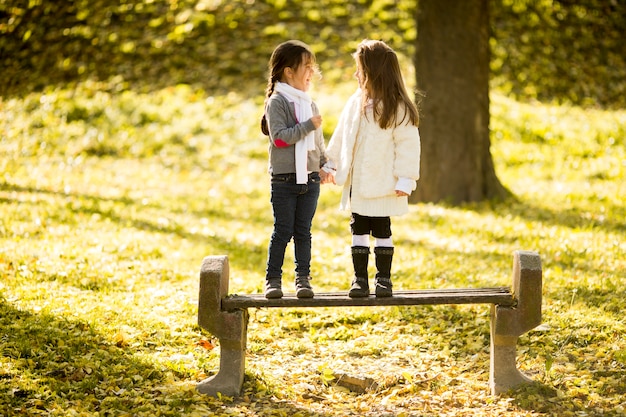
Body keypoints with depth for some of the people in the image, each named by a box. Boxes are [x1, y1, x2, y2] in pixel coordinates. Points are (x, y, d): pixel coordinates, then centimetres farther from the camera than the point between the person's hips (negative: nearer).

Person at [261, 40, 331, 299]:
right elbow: (280, 137, -19)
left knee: (304, 231, 8)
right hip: (284, 179, -5)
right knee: (283, 231, -1)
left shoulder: (309, 103, 11)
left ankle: (303, 278, 14)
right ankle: (273, 278, 8)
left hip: (310, 178, 5)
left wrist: (324, 164, 14)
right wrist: (308, 125, -19)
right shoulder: (277, 102, -9)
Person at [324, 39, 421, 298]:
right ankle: (359, 278, 16)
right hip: (356, 184, 5)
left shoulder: (398, 109, -12)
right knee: (359, 230, 10)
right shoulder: (356, 102, 5)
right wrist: (331, 165, 17)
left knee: (382, 231, 5)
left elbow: (408, 145, -13)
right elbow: (341, 136, 16)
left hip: (382, 186, -5)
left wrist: (405, 180, -17)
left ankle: (384, 278, 15)